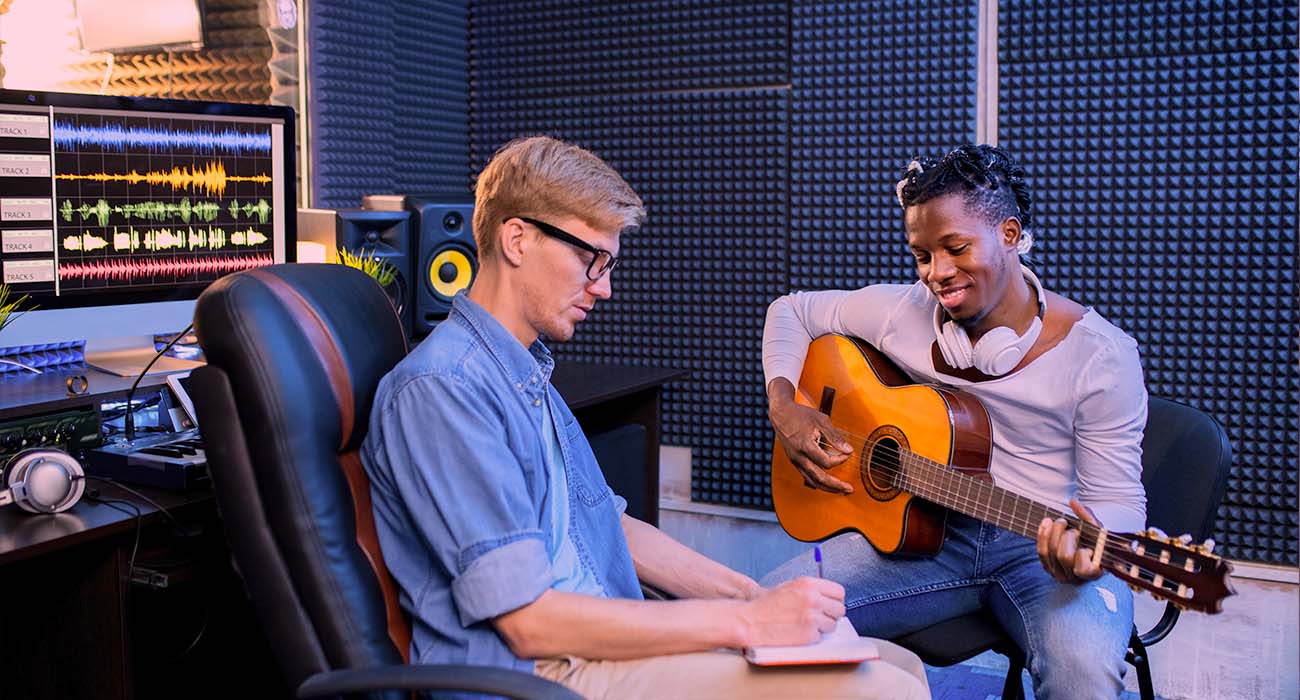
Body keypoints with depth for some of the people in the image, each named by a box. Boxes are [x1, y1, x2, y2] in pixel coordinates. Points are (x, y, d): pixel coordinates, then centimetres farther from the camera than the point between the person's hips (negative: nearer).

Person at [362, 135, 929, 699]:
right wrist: (746, 622, -17)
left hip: (605, 644, 9)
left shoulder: (531, 377, 18)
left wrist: (751, 594, 7)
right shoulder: (439, 390, -15)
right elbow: (530, 621, -20)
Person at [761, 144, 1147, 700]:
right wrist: (783, 406, -3)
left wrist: (1088, 551, -32)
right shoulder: (900, 311, 0)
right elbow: (791, 311, 14)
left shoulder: (1100, 354, -9)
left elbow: (1116, 496, -8)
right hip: (924, 529, 3)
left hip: (1043, 548, -3)